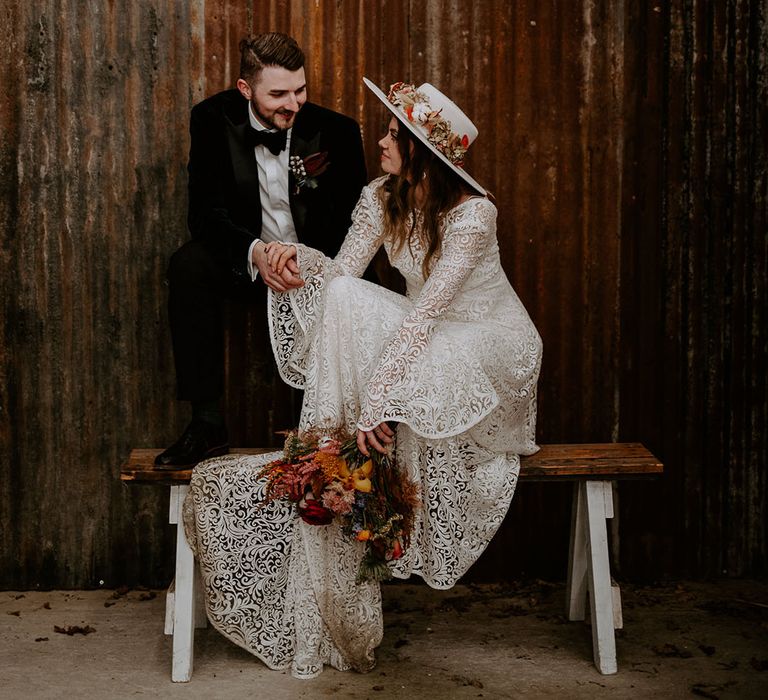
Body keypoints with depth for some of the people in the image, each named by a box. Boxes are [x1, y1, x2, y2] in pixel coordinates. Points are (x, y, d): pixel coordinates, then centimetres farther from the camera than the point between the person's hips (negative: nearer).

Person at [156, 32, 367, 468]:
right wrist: (255, 252, -34)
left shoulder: (337, 130, -10)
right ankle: (207, 424, -25)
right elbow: (206, 214, -13)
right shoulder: (214, 120, -8)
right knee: (189, 265, -28)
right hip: (247, 263, 1)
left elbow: (354, 222, -8)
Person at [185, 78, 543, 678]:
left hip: (491, 343, -6)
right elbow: (343, 271, -8)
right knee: (343, 303, -22)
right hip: (428, 330, 6)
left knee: (427, 368, -39)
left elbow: (424, 312, -35)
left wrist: (376, 400, -41)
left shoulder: (472, 213, -26)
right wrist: (298, 256, -30)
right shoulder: (383, 197, -5)